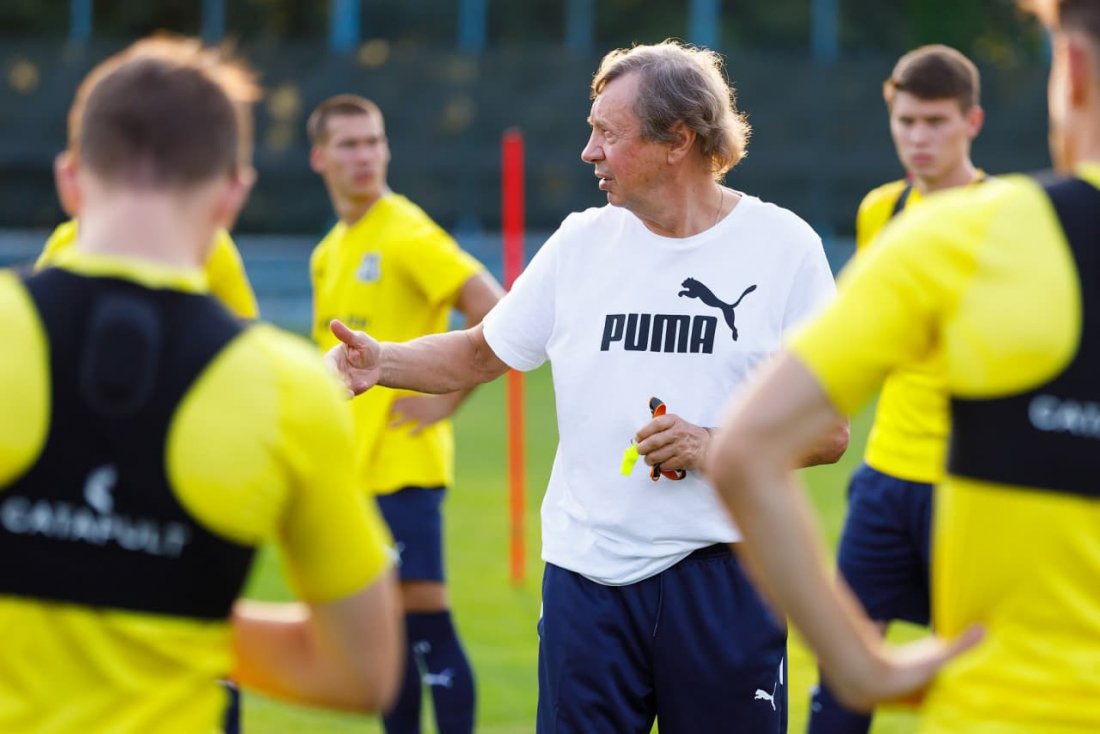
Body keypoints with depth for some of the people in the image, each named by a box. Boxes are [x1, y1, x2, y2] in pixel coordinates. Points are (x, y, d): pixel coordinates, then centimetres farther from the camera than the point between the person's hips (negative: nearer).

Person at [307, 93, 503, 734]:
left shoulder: (407, 233, -10)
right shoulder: (329, 252, 14)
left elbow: (497, 314, -17)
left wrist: (446, 397, -15)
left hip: (405, 463, -8)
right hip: (352, 466, 8)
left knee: (425, 614, -10)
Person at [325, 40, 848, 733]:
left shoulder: (784, 245, -2)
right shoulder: (582, 242, 7)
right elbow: (480, 353, 17)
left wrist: (714, 446, -16)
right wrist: (382, 361, -1)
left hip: (723, 571, -2)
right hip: (588, 568, 3)